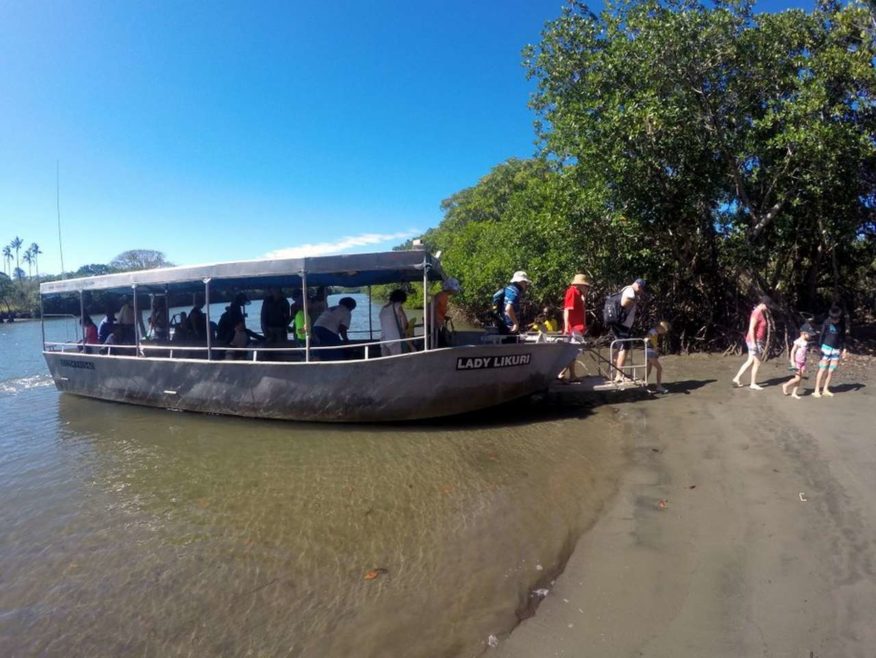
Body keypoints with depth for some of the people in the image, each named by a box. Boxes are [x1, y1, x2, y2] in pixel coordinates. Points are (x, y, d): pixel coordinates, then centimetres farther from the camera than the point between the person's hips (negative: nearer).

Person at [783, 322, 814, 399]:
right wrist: (792, 362, -19)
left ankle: (794, 393, 11)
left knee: (800, 378, 6)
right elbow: (792, 351, -14)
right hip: (797, 362, -7)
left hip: (803, 362, 7)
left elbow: (805, 351, 15)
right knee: (797, 378, -8)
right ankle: (785, 385, 14)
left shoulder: (806, 342, 8)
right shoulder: (798, 342, -14)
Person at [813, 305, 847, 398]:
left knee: (831, 371, 5)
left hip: (836, 349, 4)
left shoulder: (842, 324, 2)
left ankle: (825, 389, 16)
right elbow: (822, 335, -6)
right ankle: (817, 390, -2)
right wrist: (820, 347, -8)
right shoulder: (827, 322, -8)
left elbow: (843, 337, 10)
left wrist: (844, 349, 8)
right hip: (827, 347, -4)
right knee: (822, 370, -4)